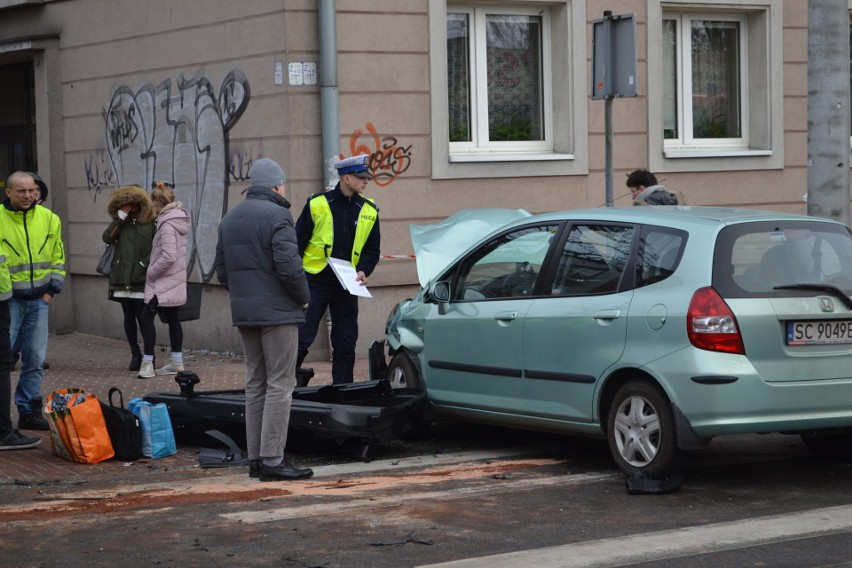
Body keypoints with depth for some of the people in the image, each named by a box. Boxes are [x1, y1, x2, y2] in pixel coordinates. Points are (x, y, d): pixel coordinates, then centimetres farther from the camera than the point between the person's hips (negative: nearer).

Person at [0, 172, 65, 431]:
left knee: (35, 359, 8)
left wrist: (52, 288, 6)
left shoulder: (49, 219, 5)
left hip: (38, 300, 4)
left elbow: (58, 257, 15)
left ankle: (29, 410, 17)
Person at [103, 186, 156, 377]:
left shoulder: (151, 224, -1)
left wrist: (144, 264, -13)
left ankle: (148, 361, -13)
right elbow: (107, 237, -5)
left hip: (142, 280, -5)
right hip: (122, 279, 5)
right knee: (129, 317, 14)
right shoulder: (121, 223, 11)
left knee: (145, 318, -11)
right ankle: (135, 355, 26)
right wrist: (121, 217, -8)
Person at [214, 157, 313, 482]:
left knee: (255, 384, 13)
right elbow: (288, 265, -20)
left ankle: (256, 458, 15)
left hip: (244, 313, 8)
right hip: (277, 312, -8)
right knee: (279, 385, -5)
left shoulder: (230, 219, 14)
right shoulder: (277, 215, -12)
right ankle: (272, 460, -8)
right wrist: (303, 297, -5)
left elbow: (221, 269, 17)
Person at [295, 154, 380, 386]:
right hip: (315, 281, -4)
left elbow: (372, 249, 12)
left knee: (345, 343, 8)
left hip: (347, 286, 4)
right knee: (302, 337, -7)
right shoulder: (317, 204, -6)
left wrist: (363, 271, -7)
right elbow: (298, 243, -1)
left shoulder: (369, 211, 5)